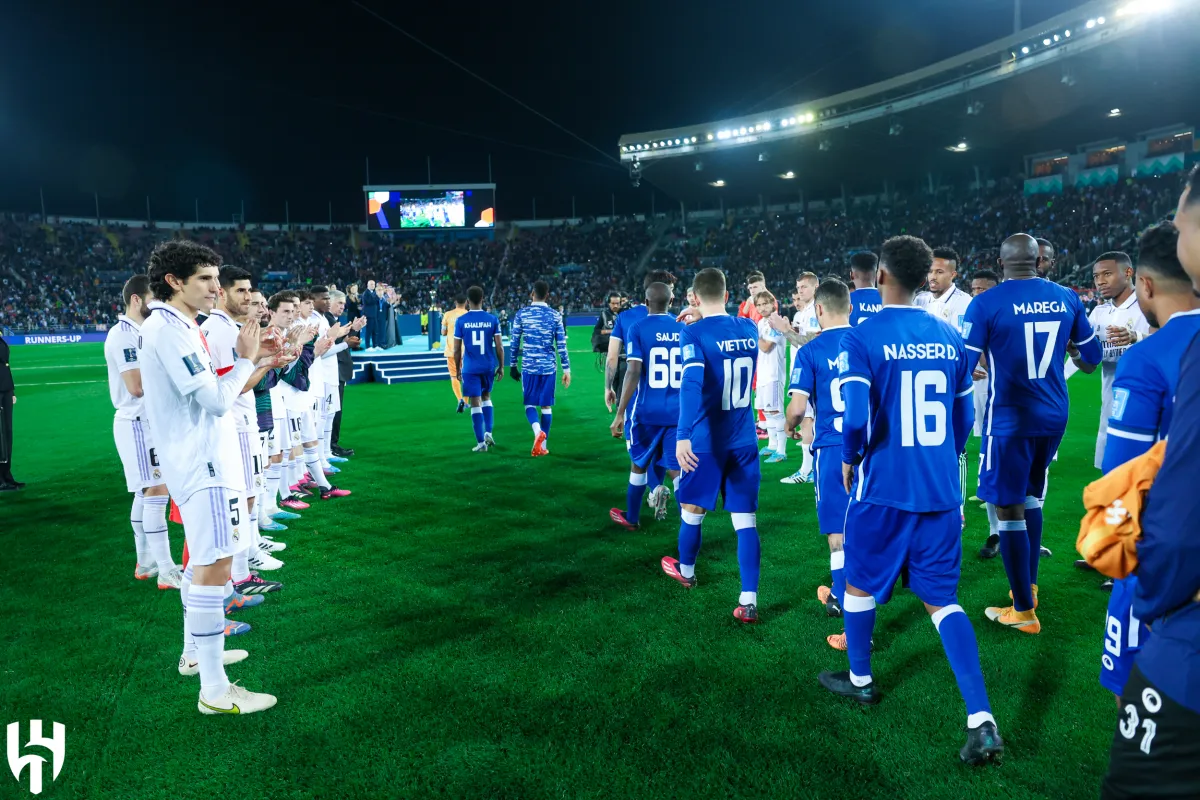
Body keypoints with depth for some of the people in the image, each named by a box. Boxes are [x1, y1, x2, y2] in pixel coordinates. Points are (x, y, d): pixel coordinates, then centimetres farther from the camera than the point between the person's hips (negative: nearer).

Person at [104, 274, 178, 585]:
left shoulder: (140, 332, 15)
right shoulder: (123, 334, -16)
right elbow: (137, 385, -22)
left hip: (149, 420, 10)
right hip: (139, 422, -10)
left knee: (145, 493, 13)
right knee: (157, 491, -10)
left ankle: (145, 562, 22)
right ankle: (167, 571, -7)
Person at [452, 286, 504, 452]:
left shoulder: (460, 321, -5)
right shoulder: (492, 319, -2)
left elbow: (457, 349, -3)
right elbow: (499, 346, -2)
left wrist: (457, 369, 9)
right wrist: (501, 366, 9)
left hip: (470, 368, -2)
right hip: (488, 366, 2)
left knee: (475, 403, 2)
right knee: (486, 397, 23)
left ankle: (481, 443, 3)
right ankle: (488, 433, 13)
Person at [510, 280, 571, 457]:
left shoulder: (521, 314, -1)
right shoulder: (555, 316, 1)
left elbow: (515, 343, 2)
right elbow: (561, 345, 0)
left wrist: (514, 365, 13)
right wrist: (566, 369, 5)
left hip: (528, 366, -1)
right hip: (548, 367, 1)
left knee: (529, 404, 10)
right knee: (546, 405, 10)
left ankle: (538, 430, -18)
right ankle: (542, 446, 11)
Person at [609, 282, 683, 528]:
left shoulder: (638, 329, -6)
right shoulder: (684, 329, 5)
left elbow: (633, 373, -16)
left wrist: (619, 414, -14)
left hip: (647, 411, -2)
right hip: (679, 411, 2)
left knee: (639, 464, 17)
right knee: (677, 469, 5)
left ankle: (631, 518, 33)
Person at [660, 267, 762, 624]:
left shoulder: (694, 333, -13)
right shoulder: (749, 328, 5)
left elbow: (692, 383, -27)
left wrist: (682, 435, -33)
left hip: (706, 440, -4)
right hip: (744, 441, 4)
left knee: (692, 510, 18)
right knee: (745, 519, 4)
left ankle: (686, 570, 41)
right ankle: (749, 601, 1)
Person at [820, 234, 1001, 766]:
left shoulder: (861, 338, -13)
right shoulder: (949, 338, 4)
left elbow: (856, 417, -20)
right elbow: (963, 418, 10)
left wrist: (849, 458, 0)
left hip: (884, 487, -4)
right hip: (941, 489, 5)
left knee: (859, 583, 19)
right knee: (942, 599, 12)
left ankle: (859, 680, 37)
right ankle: (981, 722, 5)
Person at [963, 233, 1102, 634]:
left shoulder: (986, 304, -13)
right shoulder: (1067, 298, 3)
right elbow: (1092, 356, 13)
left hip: (1009, 418, -6)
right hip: (1054, 415, 6)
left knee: (1010, 508, 2)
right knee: (1031, 497, 23)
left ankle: (1023, 611, 8)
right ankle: (1029, 586, 33)